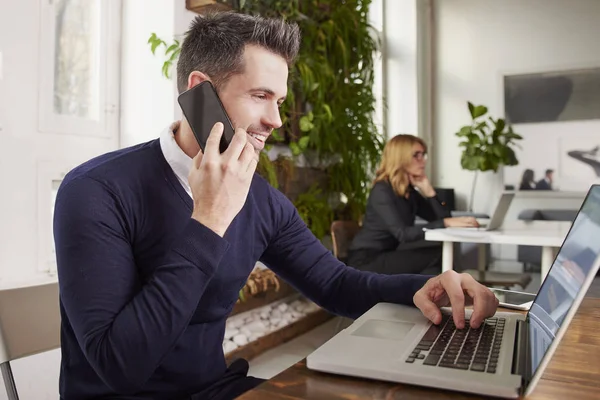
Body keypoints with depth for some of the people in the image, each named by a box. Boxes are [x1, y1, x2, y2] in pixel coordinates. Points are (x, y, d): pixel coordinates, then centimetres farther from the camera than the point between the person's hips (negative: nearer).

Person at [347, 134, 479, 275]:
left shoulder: (409, 191, 10)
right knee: (437, 256, -21)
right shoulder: (382, 191, -16)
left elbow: (442, 217, 4)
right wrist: (447, 222, -34)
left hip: (387, 256, 8)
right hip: (367, 262, -8)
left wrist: (428, 190, -6)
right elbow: (403, 234, -28)